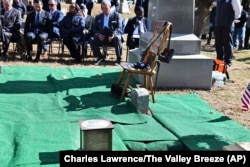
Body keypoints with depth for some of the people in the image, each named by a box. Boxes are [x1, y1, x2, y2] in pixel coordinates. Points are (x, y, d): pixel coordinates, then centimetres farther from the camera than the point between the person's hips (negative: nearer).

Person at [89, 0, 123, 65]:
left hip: (113, 37, -3)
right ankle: (100, 57, -7)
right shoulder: (98, 17, 16)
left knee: (117, 38, -37)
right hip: (102, 37, 3)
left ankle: (118, 59, -21)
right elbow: (95, 28, 12)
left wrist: (113, 35, -25)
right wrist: (98, 34, -12)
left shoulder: (116, 15, 5)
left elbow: (119, 28, -5)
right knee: (92, 40, -24)